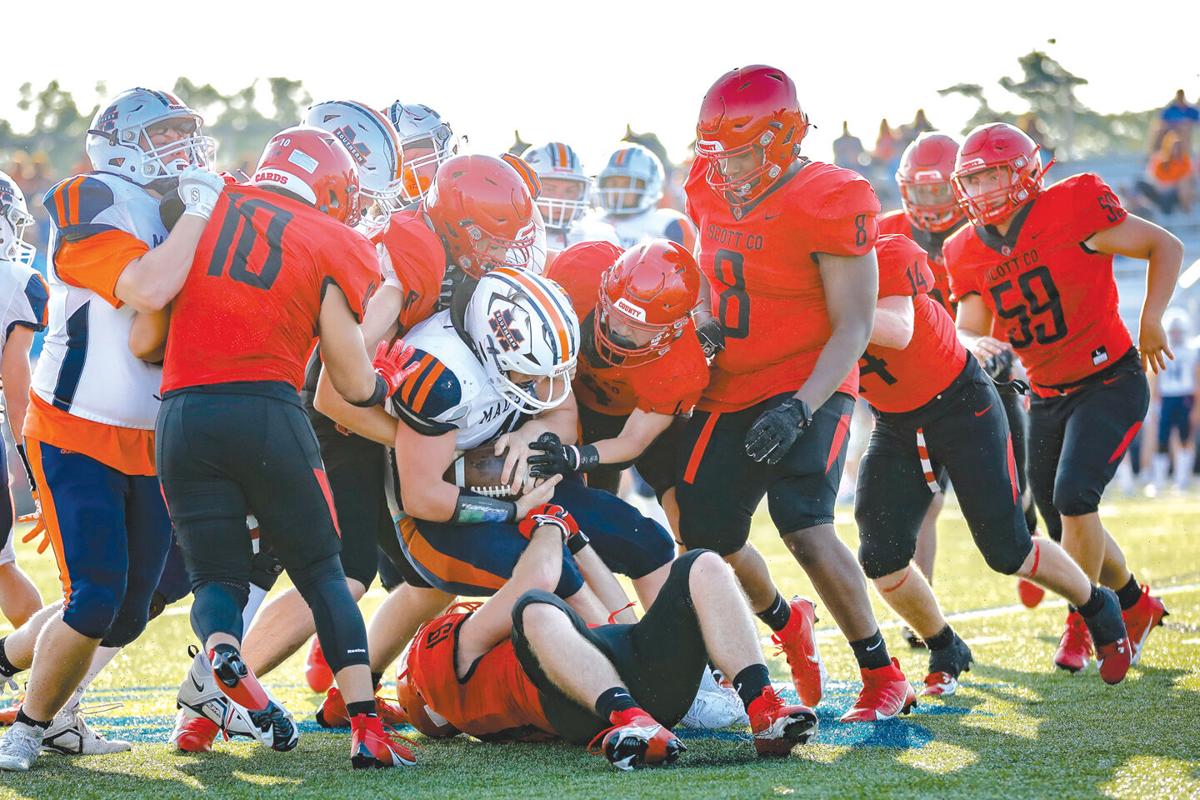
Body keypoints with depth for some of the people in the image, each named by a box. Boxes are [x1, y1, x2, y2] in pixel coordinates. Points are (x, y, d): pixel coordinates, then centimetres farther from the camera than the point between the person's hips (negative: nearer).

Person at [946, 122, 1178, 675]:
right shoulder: (969, 253, -1)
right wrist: (972, 344, -21)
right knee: (1066, 526, 8)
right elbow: (967, 332, 2)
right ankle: (1136, 607, 33)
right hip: (1047, 396, 6)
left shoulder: (1071, 211, -16)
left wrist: (1151, 320, -12)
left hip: (1110, 381, -6)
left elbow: (1166, 247, -7)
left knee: (1074, 495, -22)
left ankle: (1082, 623, -5)